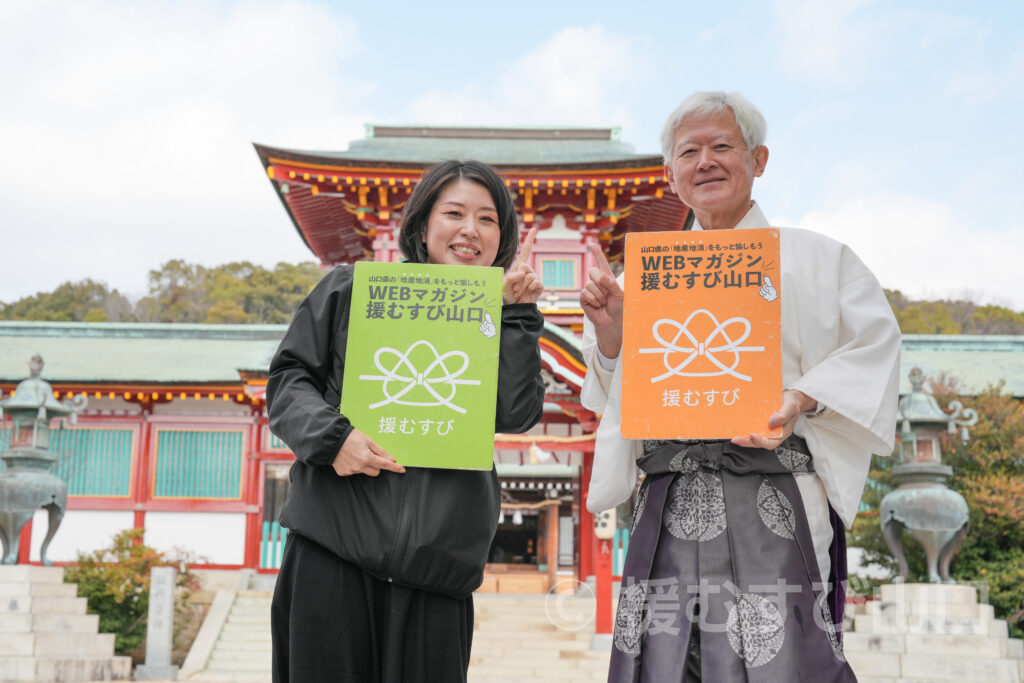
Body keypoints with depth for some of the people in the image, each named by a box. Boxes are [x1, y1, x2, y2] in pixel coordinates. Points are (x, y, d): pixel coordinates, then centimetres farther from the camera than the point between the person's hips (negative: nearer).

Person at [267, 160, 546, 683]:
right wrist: (332, 436, -10)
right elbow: (288, 378, 8)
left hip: (436, 557, 2)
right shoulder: (352, 288, 10)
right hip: (333, 545, -1)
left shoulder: (503, 326, 15)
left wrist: (515, 309, -1)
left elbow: (516, 414, -2)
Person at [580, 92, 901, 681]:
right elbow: (621, 396, 20)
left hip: (772, 495, -3)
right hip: (671, 504, 3)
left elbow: (873, 345, 1)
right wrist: (609, 327, 1)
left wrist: (802, 400, -15)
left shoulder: (812, 257, 10)